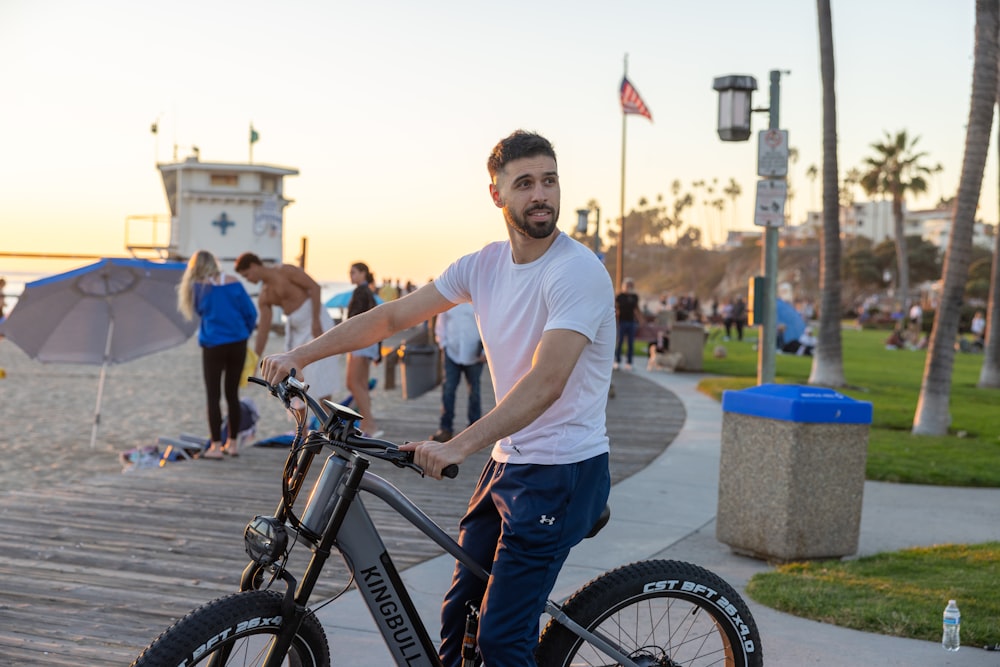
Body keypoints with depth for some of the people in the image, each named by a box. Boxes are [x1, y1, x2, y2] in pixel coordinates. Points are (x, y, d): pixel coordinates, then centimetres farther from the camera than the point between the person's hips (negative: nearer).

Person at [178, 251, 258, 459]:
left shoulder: (199, 286, -6)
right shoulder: (233, 282, 0)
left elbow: (199, 310, 7)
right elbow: (251, 312, 1)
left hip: (213, 346, -3)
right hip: (238, 344, 3)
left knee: (213, 396, 4)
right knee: (232, 394, 12)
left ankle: (216, 446, 0)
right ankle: (232, 443, 17)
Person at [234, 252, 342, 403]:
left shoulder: (285, 271, -11)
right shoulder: (264, 297, 8)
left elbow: (314, 286, -16)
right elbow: (263, 330, 9)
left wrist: (316, 321, -21)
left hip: (313, 319, -8)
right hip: (295, 328, 8)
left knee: (320, 369, -11)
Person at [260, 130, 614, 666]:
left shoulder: (579, 271, -18)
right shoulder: (485, 265, 5)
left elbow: (545, 383, -29)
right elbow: (393, 316, 10)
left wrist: (458, 447, -37)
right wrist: (300, 355, 4)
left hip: (563, 472, -7)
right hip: (507, 461, 7)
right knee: (458, 615, 13)